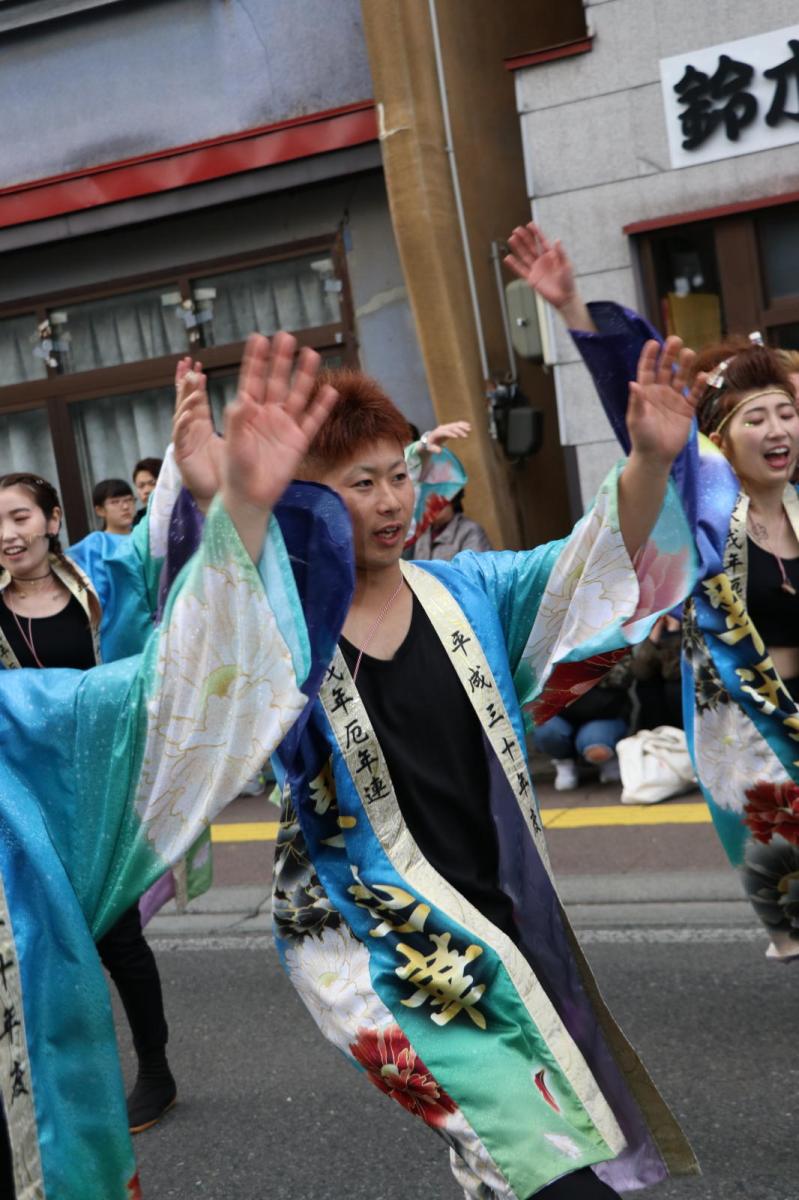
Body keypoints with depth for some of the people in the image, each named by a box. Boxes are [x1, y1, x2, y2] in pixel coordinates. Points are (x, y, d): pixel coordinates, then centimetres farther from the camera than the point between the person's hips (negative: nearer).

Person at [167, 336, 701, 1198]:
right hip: (370, 942, -5)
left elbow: (593, 565, -7)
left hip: (502, 913, 5)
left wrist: (649, 462, -26)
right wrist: (213, 509, -50)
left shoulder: (465, 594, 2)